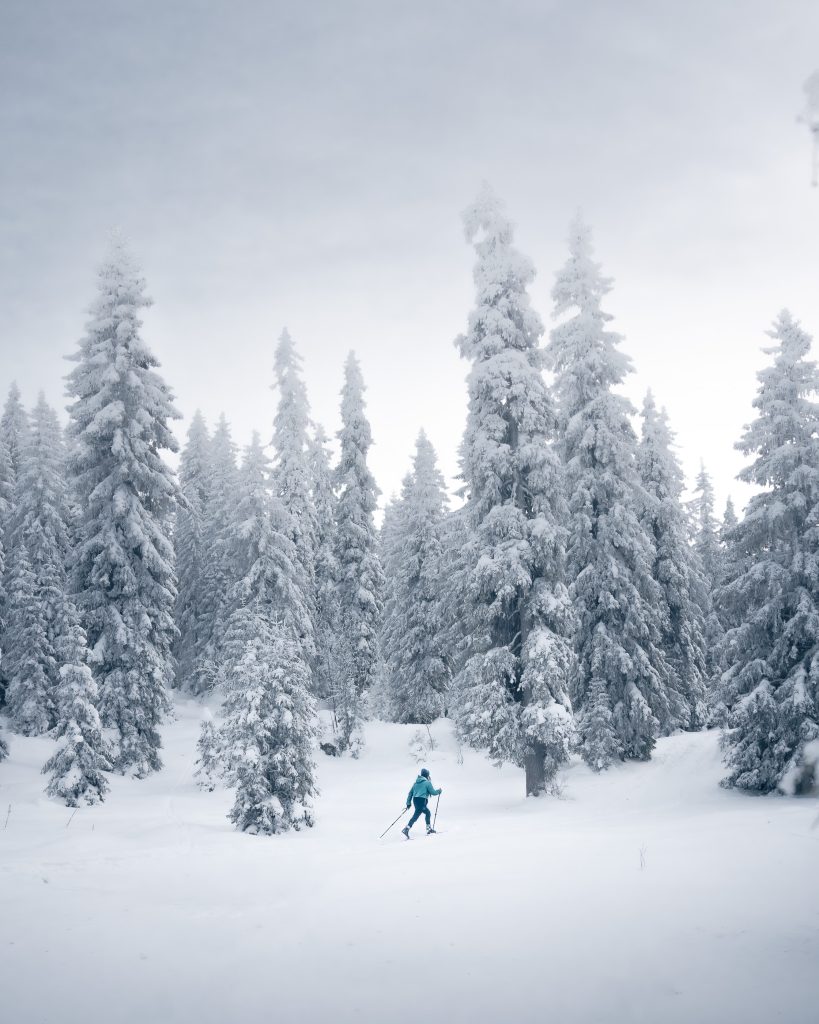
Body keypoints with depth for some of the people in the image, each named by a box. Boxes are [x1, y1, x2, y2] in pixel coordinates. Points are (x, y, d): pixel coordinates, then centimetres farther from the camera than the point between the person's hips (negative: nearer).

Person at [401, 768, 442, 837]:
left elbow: (410, 793, 16)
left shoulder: (416, 782, 17)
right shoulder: (427, 782, -3)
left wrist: (408, 803, 18)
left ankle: (429, 829, 29)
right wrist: (439, 791, 17)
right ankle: (406, 829, -27)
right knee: (416, 815, -13)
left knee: (427, 812, 24)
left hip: (415, 800, 8)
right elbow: (433, 792, -2)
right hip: (422, 801, -8)